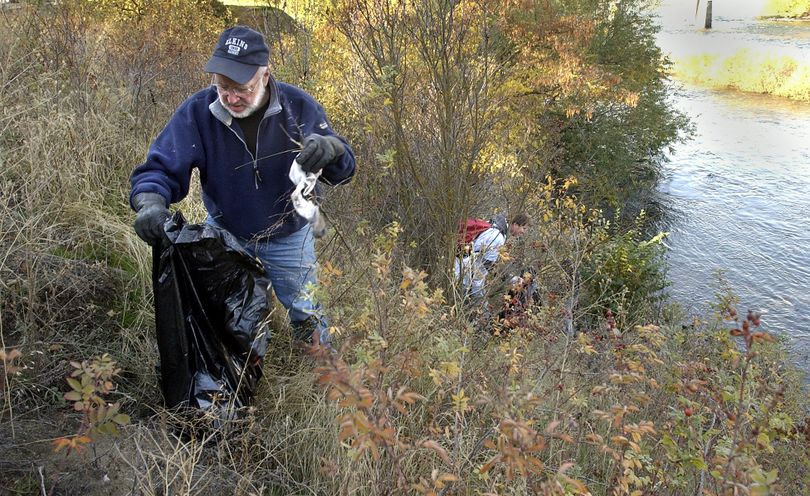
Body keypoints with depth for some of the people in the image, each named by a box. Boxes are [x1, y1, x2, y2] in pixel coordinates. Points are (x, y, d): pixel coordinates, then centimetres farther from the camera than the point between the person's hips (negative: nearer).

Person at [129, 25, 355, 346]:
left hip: (289, 238, -1)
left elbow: (343, 169, -20)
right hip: (223, 233, 1)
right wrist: (151, 202, -44)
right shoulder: (198, 111, -20)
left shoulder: (297, 106, -21)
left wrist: (329, 148, -46)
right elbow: (161, 167, -19)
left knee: (307, 316, 14)